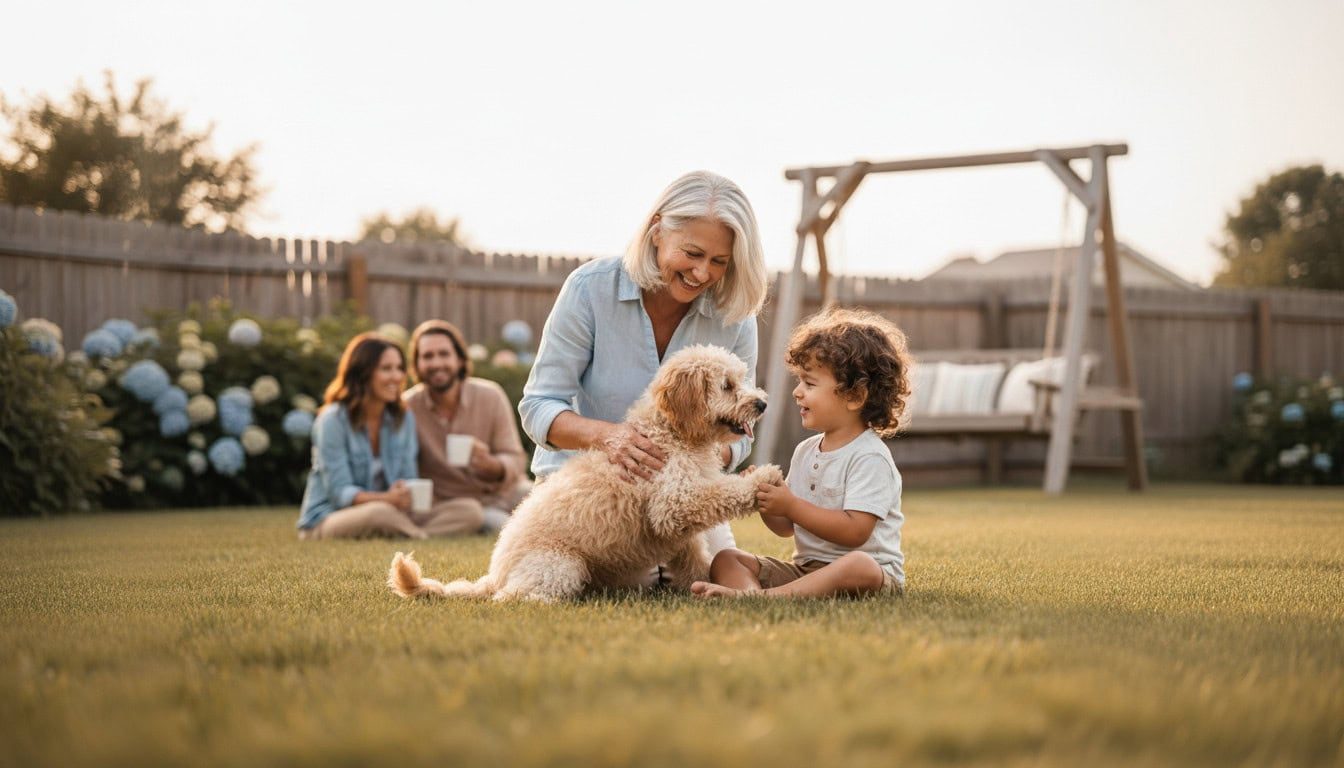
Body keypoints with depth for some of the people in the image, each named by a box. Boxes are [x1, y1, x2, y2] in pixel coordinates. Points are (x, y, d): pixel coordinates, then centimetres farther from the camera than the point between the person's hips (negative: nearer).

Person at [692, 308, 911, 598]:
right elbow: (787, 527, 18)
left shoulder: (869, 457, -12)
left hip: (874, 571, -7)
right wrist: (765, 503, -4)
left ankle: (763, 596, -53)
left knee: (859, 566, -41)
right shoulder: (805, 451, 13)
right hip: (804, 567, 8)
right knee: (725, 559, -6)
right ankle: (749, 592, -42)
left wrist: (790, 505, -18)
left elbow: (855, 531, -22)